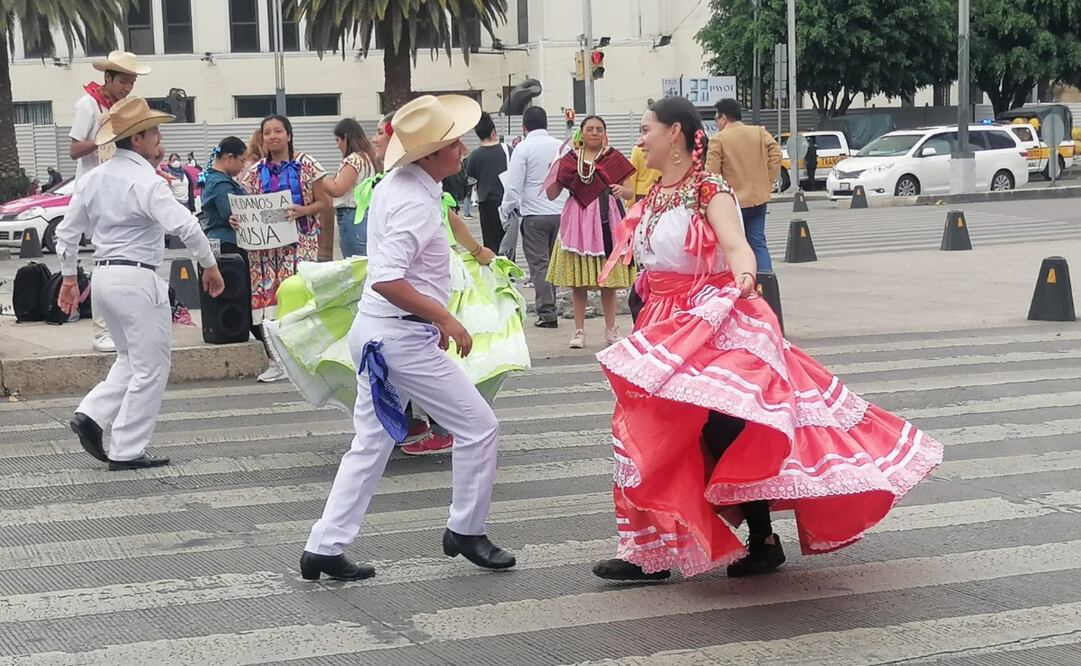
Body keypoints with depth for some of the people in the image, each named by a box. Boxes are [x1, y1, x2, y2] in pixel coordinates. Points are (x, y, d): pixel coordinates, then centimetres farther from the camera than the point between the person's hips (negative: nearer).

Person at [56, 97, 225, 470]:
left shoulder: (94, 179, 10)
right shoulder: (145, 182, -14)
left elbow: (66, 233, 16)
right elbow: (184, 226, -24)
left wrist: (69, 278, 24)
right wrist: (209, 265, -12)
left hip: (103, 276, 8)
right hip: (137, 279, -8)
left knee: (130, 360, 23)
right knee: (150, 368, 2)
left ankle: (91, 415, 6)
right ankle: (127, 452, 3)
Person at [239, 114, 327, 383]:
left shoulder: (306, 165, 1)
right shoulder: (257, 171, 12)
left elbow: (322, 202, 1)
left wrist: (302, 211, -17)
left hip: (300, 241, -4)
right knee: (269, 297, 0)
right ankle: (277, 362, 7)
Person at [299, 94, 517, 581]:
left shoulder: (395, 185, 10)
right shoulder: (416, 204, -20)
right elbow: (386, 279, -29)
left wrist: (431, 317, 23)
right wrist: (444, 318, -22)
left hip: (374, 331, 10)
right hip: (402, 337, -10)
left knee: (371, 443, 14)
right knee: (479, 427, 4)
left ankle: (323, 549, 13)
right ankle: (465, 532, 17)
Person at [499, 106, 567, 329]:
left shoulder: (523, 148, -7)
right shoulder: (562, 146, 6)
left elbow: (513, 185, -9)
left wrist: (506, 210, 4)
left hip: (534, 214, -4)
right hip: (561, 212, 4)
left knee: (539, 264, 0)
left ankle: (547, 312, -5)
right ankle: (549, 309, 17)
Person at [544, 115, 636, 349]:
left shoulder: (614, 158, 7)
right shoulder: (569, 160, 7)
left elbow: (630, 191, 5)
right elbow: (551, 194, 5)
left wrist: (621, 190, -17)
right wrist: (555, 170, -11)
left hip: (606, 220, 0)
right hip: (578, 221, 0)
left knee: (609, 278, 2)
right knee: (578, 280, 0)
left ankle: (611, 329, 12)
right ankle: (579, 331, 7)